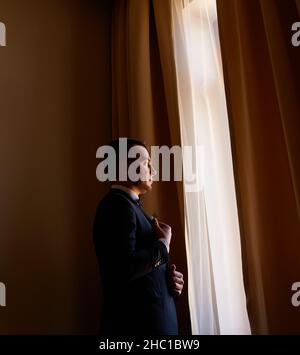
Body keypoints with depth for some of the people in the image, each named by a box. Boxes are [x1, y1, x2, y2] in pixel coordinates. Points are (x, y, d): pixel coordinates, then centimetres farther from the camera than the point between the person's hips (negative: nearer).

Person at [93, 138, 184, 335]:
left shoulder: (130, 205, 12)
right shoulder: (117, 204, -18)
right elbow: (126, 267, -30)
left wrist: (169, 278, 0)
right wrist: (163, 243, -15)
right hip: (139, 322, -9)